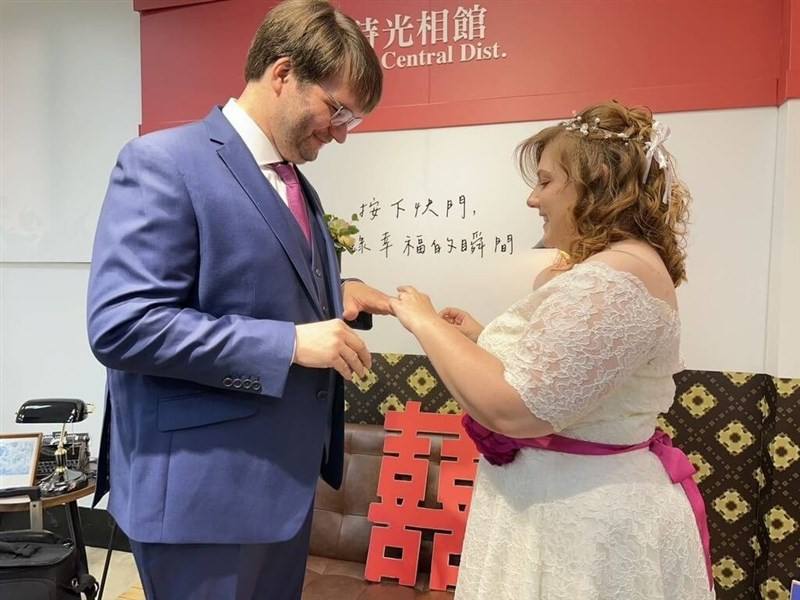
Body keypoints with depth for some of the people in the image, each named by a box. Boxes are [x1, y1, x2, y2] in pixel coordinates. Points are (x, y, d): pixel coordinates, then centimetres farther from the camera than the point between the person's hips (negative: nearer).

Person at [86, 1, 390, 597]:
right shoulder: (163, 162, -15)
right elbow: (120, 324, -23)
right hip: (203, 485, -8)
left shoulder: (295, 182, 11)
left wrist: (331, 296, 0)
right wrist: (289, 342, -24)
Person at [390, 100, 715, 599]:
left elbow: (512, 407, -29)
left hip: (582, 520, -9)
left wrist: (426, 323, -18)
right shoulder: (606, 266, 10)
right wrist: (481, 337, 5)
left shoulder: (615, 278, -24)